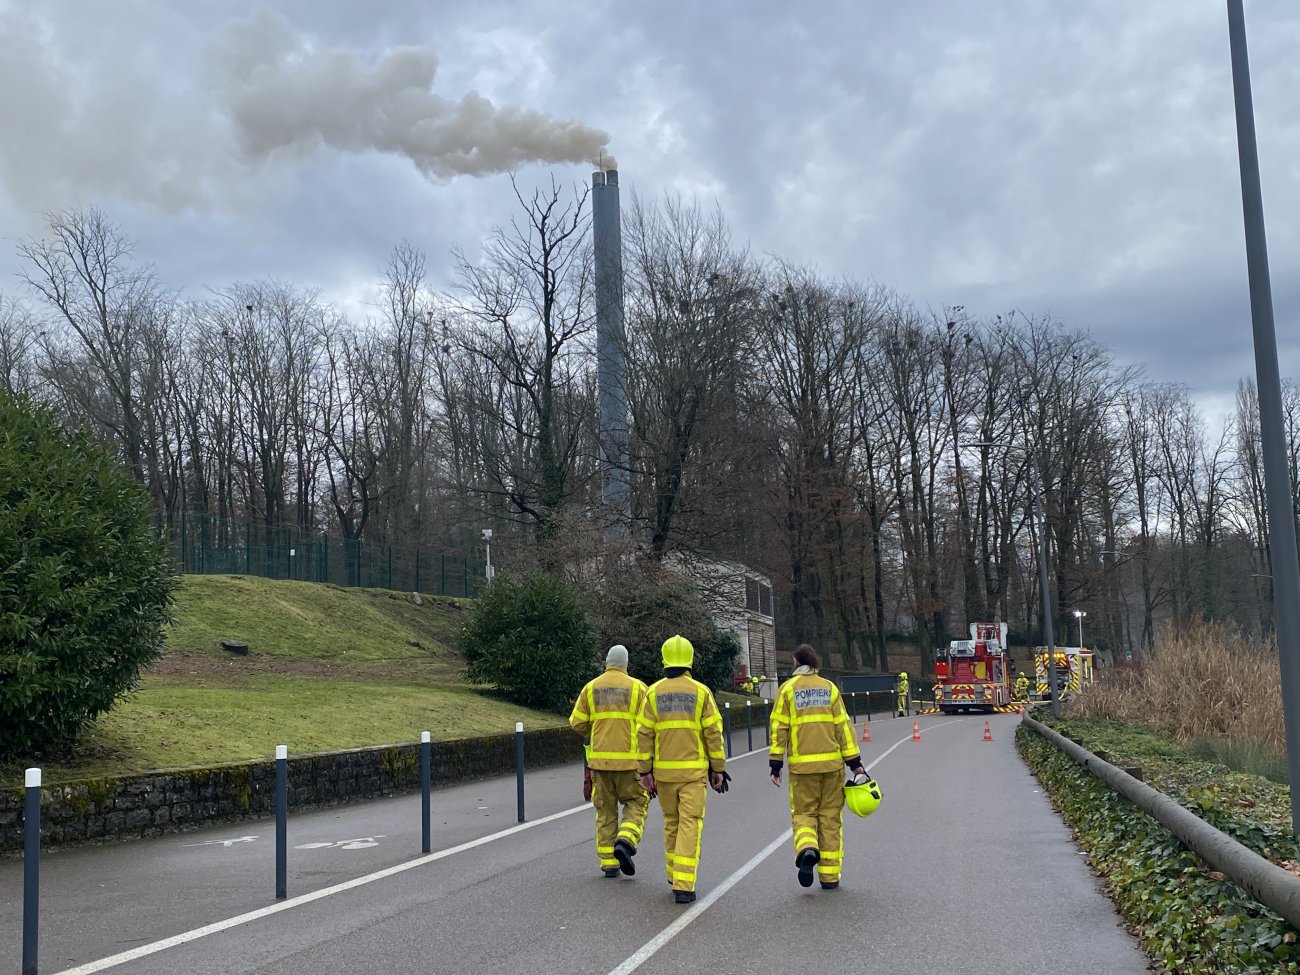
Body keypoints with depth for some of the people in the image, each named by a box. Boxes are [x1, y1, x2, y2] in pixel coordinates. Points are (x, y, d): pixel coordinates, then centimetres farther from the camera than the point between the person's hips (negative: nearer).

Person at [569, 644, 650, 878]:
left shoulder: (591, 688, 5)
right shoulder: (637, 687, -2)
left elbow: (577, 723, 3)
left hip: (599, 758, 3)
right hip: (629, 759, -2)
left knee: (605, 810, 11)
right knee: (636, 803, 11)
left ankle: (608, 861, 10)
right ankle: (625, 841, -12)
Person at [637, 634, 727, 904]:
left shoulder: (653, 693, 1)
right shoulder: (701, 692, -3)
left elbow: (644, 735, -1)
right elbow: (713, 733, -4)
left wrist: (645, 771, 5)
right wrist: (718, 768, 4)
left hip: (664, 770, 2)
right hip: (694, 770, -2)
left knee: (671, 823, 17)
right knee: (690, 824, -3)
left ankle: (675, 878, 26)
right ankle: (683, 885, -10)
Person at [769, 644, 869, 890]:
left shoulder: (787, 689, 2)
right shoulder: (829, 688, 6)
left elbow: (779, 728, -3)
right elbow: (843, 726, 4)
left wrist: (775, 764, -1)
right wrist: (855, 763, 6)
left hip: (802, 765, -1)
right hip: (831, 763, 1)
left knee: (803, 813, 9)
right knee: (831, 817, 9)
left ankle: (806, 849, -21)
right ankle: (829, 876, 10)